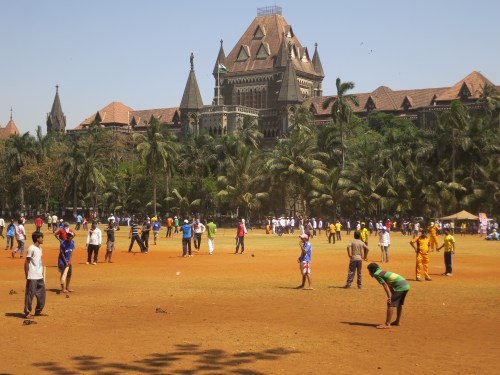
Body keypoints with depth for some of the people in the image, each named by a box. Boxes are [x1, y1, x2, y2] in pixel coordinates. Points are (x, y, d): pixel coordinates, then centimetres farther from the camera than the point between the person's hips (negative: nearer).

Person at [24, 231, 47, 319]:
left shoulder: (40, 248, 12)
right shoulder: (31, 248, -13)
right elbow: (26, 262, -12)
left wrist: (42, 273, 16)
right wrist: (27, 276, -12)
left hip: (40, 276, 9)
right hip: (32, 277, -9)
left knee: (41, 294, 13)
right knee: (30, 294, -2)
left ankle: (38, 311, 24)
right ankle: (27, 313, 7)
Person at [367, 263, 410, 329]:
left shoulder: (376, 274, -3)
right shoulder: (382, 272, 24)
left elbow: (385, 285, -10)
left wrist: (389, 297, -11)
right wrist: (393, 296, 24)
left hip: (400, 286, -10)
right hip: (406, 285, 10)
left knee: (390, 304, -9)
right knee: (399, 304, 23)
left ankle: (387, 324, -11)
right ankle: (398, 321, 35)